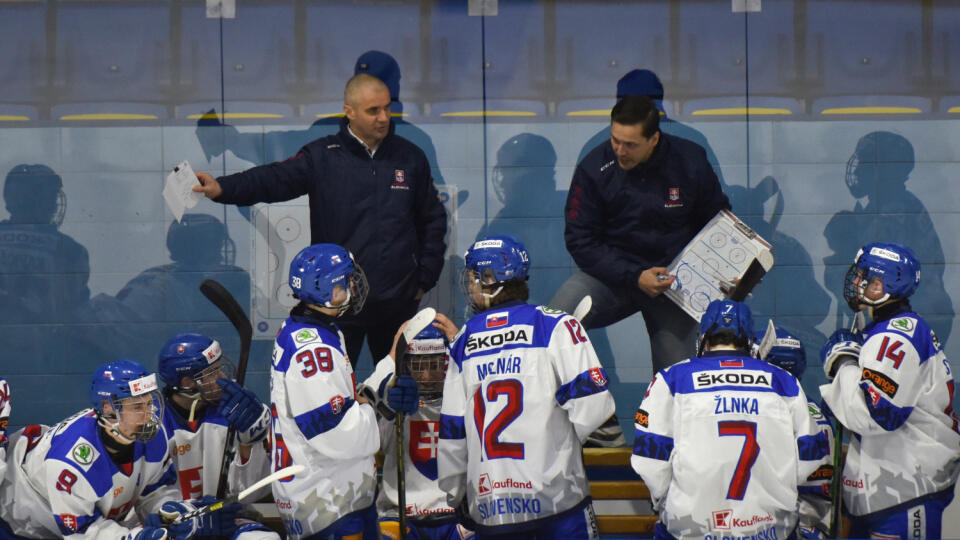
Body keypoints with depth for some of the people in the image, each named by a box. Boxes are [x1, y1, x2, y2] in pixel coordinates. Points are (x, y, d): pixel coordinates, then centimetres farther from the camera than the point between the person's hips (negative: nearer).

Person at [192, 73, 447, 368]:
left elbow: (433, 220, 15)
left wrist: (424, 278, 9)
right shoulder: (322, 156, -1)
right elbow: (276, 179, -14)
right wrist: (222, 187, -31)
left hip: (398, 300, 2)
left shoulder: (410, 158, 7)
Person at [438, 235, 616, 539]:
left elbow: (452, 431, 12)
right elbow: (592, 405, -10)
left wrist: (456, 496, 24)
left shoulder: (463, 343, 8)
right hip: (556, 496, -3)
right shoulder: (555, 326, -3)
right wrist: (562, 437, 10)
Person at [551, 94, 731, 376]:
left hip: (674, 278, 0)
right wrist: (635, 277, -18)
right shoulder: (594, 168, -10)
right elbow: (580, 241, -7)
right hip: (612, 275, 0)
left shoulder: (690, 162, -7)